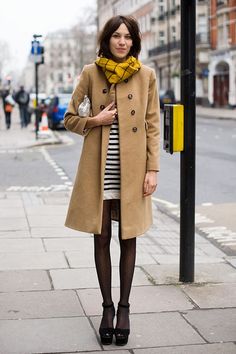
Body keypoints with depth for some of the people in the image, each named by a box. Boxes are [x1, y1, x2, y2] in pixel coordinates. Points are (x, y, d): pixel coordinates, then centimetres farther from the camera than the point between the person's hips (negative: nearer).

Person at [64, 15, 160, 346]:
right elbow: (70, 117, 9)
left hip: (132, 167, 0)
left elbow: (153, 125, 3)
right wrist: (95, 121, -9)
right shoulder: (91, 73, 3)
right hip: (99, 165, 0)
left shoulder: (146, 75, 3)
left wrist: (152, 169, -4)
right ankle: (107, 307, 19)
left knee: (128, 237, 6)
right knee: (102, 236, 5)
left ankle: (124, 307, 19)